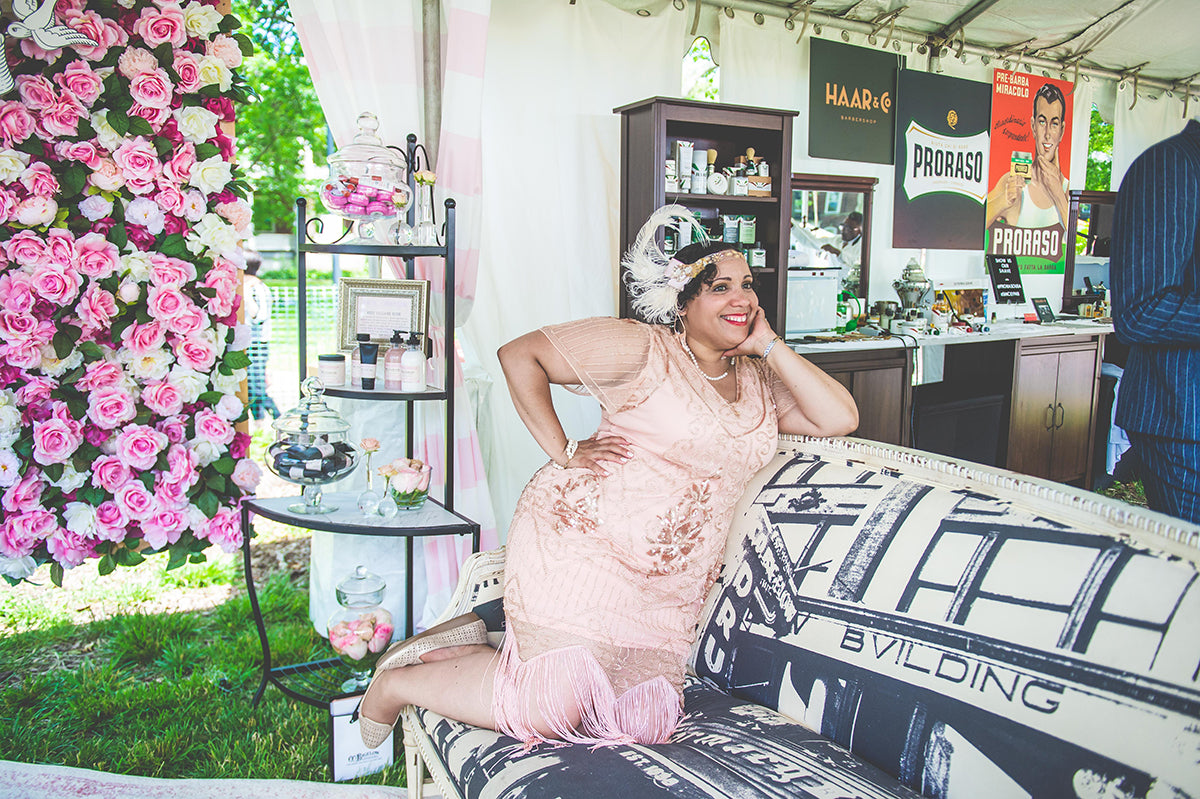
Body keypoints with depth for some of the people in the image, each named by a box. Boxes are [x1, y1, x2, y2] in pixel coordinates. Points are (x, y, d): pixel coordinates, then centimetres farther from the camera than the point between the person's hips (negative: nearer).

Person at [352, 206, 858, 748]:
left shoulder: (760, 381, 13)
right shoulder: (643, 349, -8)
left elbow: (839, 418, 1)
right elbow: (520, 354, -7)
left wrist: (769, 345, 0)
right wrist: (562, 451, -10)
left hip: (668, 591, 8)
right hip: (582, 546, -7)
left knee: (644, 721, 3)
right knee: (550, 713, -10)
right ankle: (398, 682, 17)